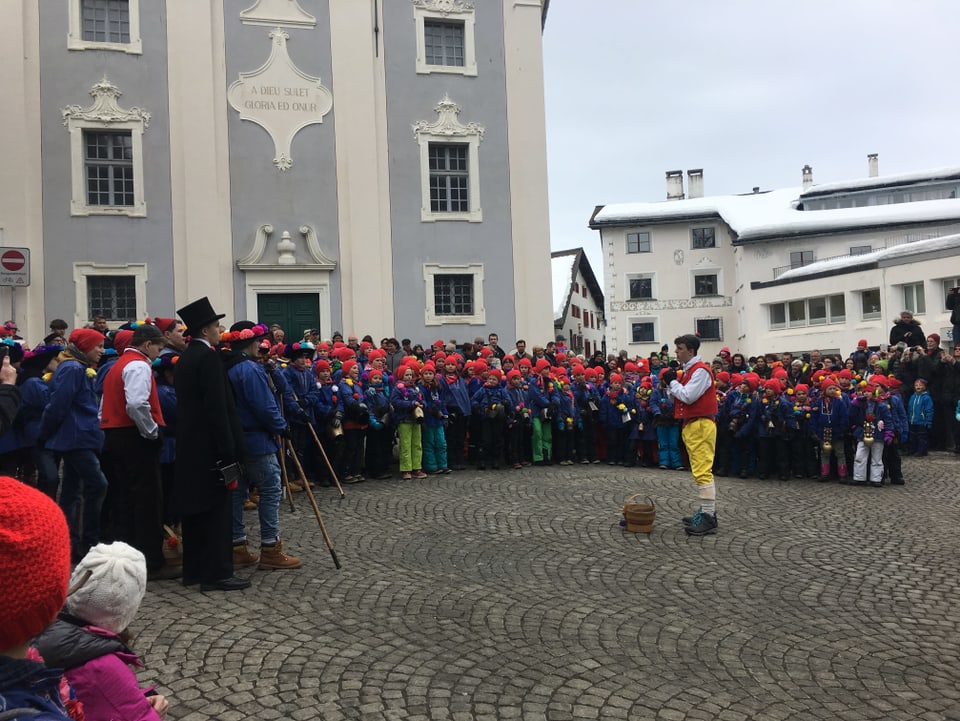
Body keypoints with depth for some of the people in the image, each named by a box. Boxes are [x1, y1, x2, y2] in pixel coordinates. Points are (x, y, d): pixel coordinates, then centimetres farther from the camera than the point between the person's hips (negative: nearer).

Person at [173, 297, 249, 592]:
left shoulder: (185, 357, 15)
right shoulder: (208, 357, -15)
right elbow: (217, 406, -21)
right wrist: (227, 449, -19)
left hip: (189, 445, 10)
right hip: (209, 446, -10)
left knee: (196, 508, 13)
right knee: (215, 509, -4)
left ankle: (194, 570, 21)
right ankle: (216, 573, 0)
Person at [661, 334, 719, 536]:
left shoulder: (700, 370, -13)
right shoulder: (689, 370, 17)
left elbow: (688, 396, -21)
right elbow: (680, 396, 18)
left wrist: (672, 381, -8)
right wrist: (671, 383, 3)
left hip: (700, 426, -11)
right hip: (691, 425, 11)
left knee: (702, 471, -11)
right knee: (701, 470, 14)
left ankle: (709, 519, -10)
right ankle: (707, 511, 22)